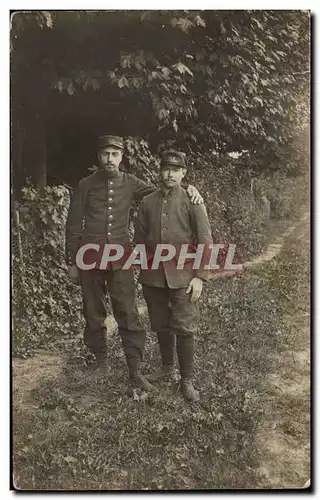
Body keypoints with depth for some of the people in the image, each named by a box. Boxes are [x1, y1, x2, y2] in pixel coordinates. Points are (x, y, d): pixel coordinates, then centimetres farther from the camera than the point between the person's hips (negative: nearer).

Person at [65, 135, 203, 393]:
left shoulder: (130, 183, 5)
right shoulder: (86, 185, 1)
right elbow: (73, 225, 3)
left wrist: (188, 188, -7)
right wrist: (71, 262, 3)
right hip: (90, 256, 0)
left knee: (129, 313, -3)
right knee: (94, 313, 11)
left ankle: (135, 371, 6)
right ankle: (100, 360, 32)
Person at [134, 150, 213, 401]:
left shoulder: (192, 200, -3)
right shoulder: (148, 202, 8)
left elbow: (205, 240, -5)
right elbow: (140, 239, 13)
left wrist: (200, 277, -11)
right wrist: (141, 272, 10)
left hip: (182, 276, -3)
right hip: (153, 275, 4)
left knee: (184, 329, -2)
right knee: (161, 326, 15)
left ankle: (187, 380, 12)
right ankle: (167, 367, 35)